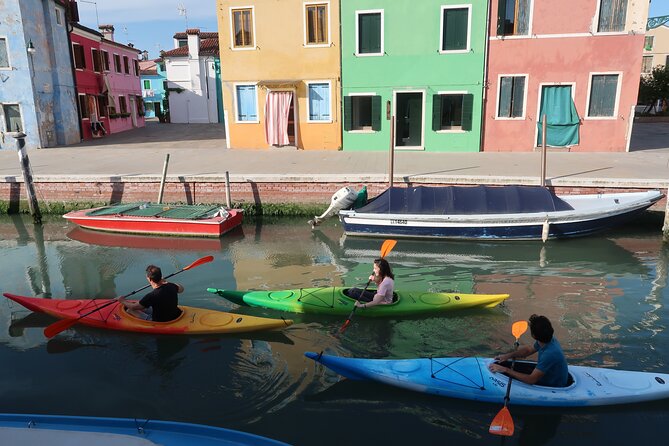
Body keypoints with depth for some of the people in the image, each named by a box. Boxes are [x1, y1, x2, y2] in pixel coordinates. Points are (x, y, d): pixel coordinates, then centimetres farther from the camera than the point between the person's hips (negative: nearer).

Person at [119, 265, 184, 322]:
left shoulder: (152, 296, -30)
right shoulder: (171, 286, -15)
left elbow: (133, 307, -14)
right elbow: (181, 289, 11)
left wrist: (123, 301, 6)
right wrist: (166, 282, 18)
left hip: (160, 323, -6)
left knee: (130, 310, 5)